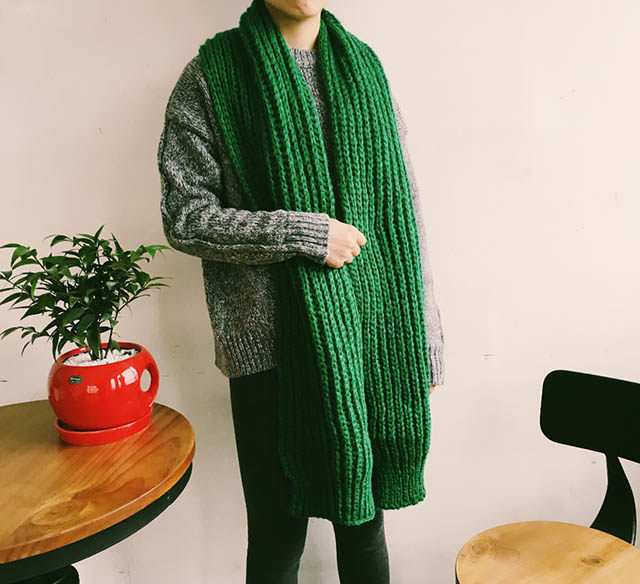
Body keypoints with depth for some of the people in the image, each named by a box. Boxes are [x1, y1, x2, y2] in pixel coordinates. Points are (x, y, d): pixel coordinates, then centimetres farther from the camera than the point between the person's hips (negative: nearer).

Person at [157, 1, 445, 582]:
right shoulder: (212, 74, 0)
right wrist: (305, 234, -15)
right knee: (278, 531, 11)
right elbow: (184, 216, -5)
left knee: (365, 515, 18)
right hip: (268, 343, -3)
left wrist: (427, 340, 5)